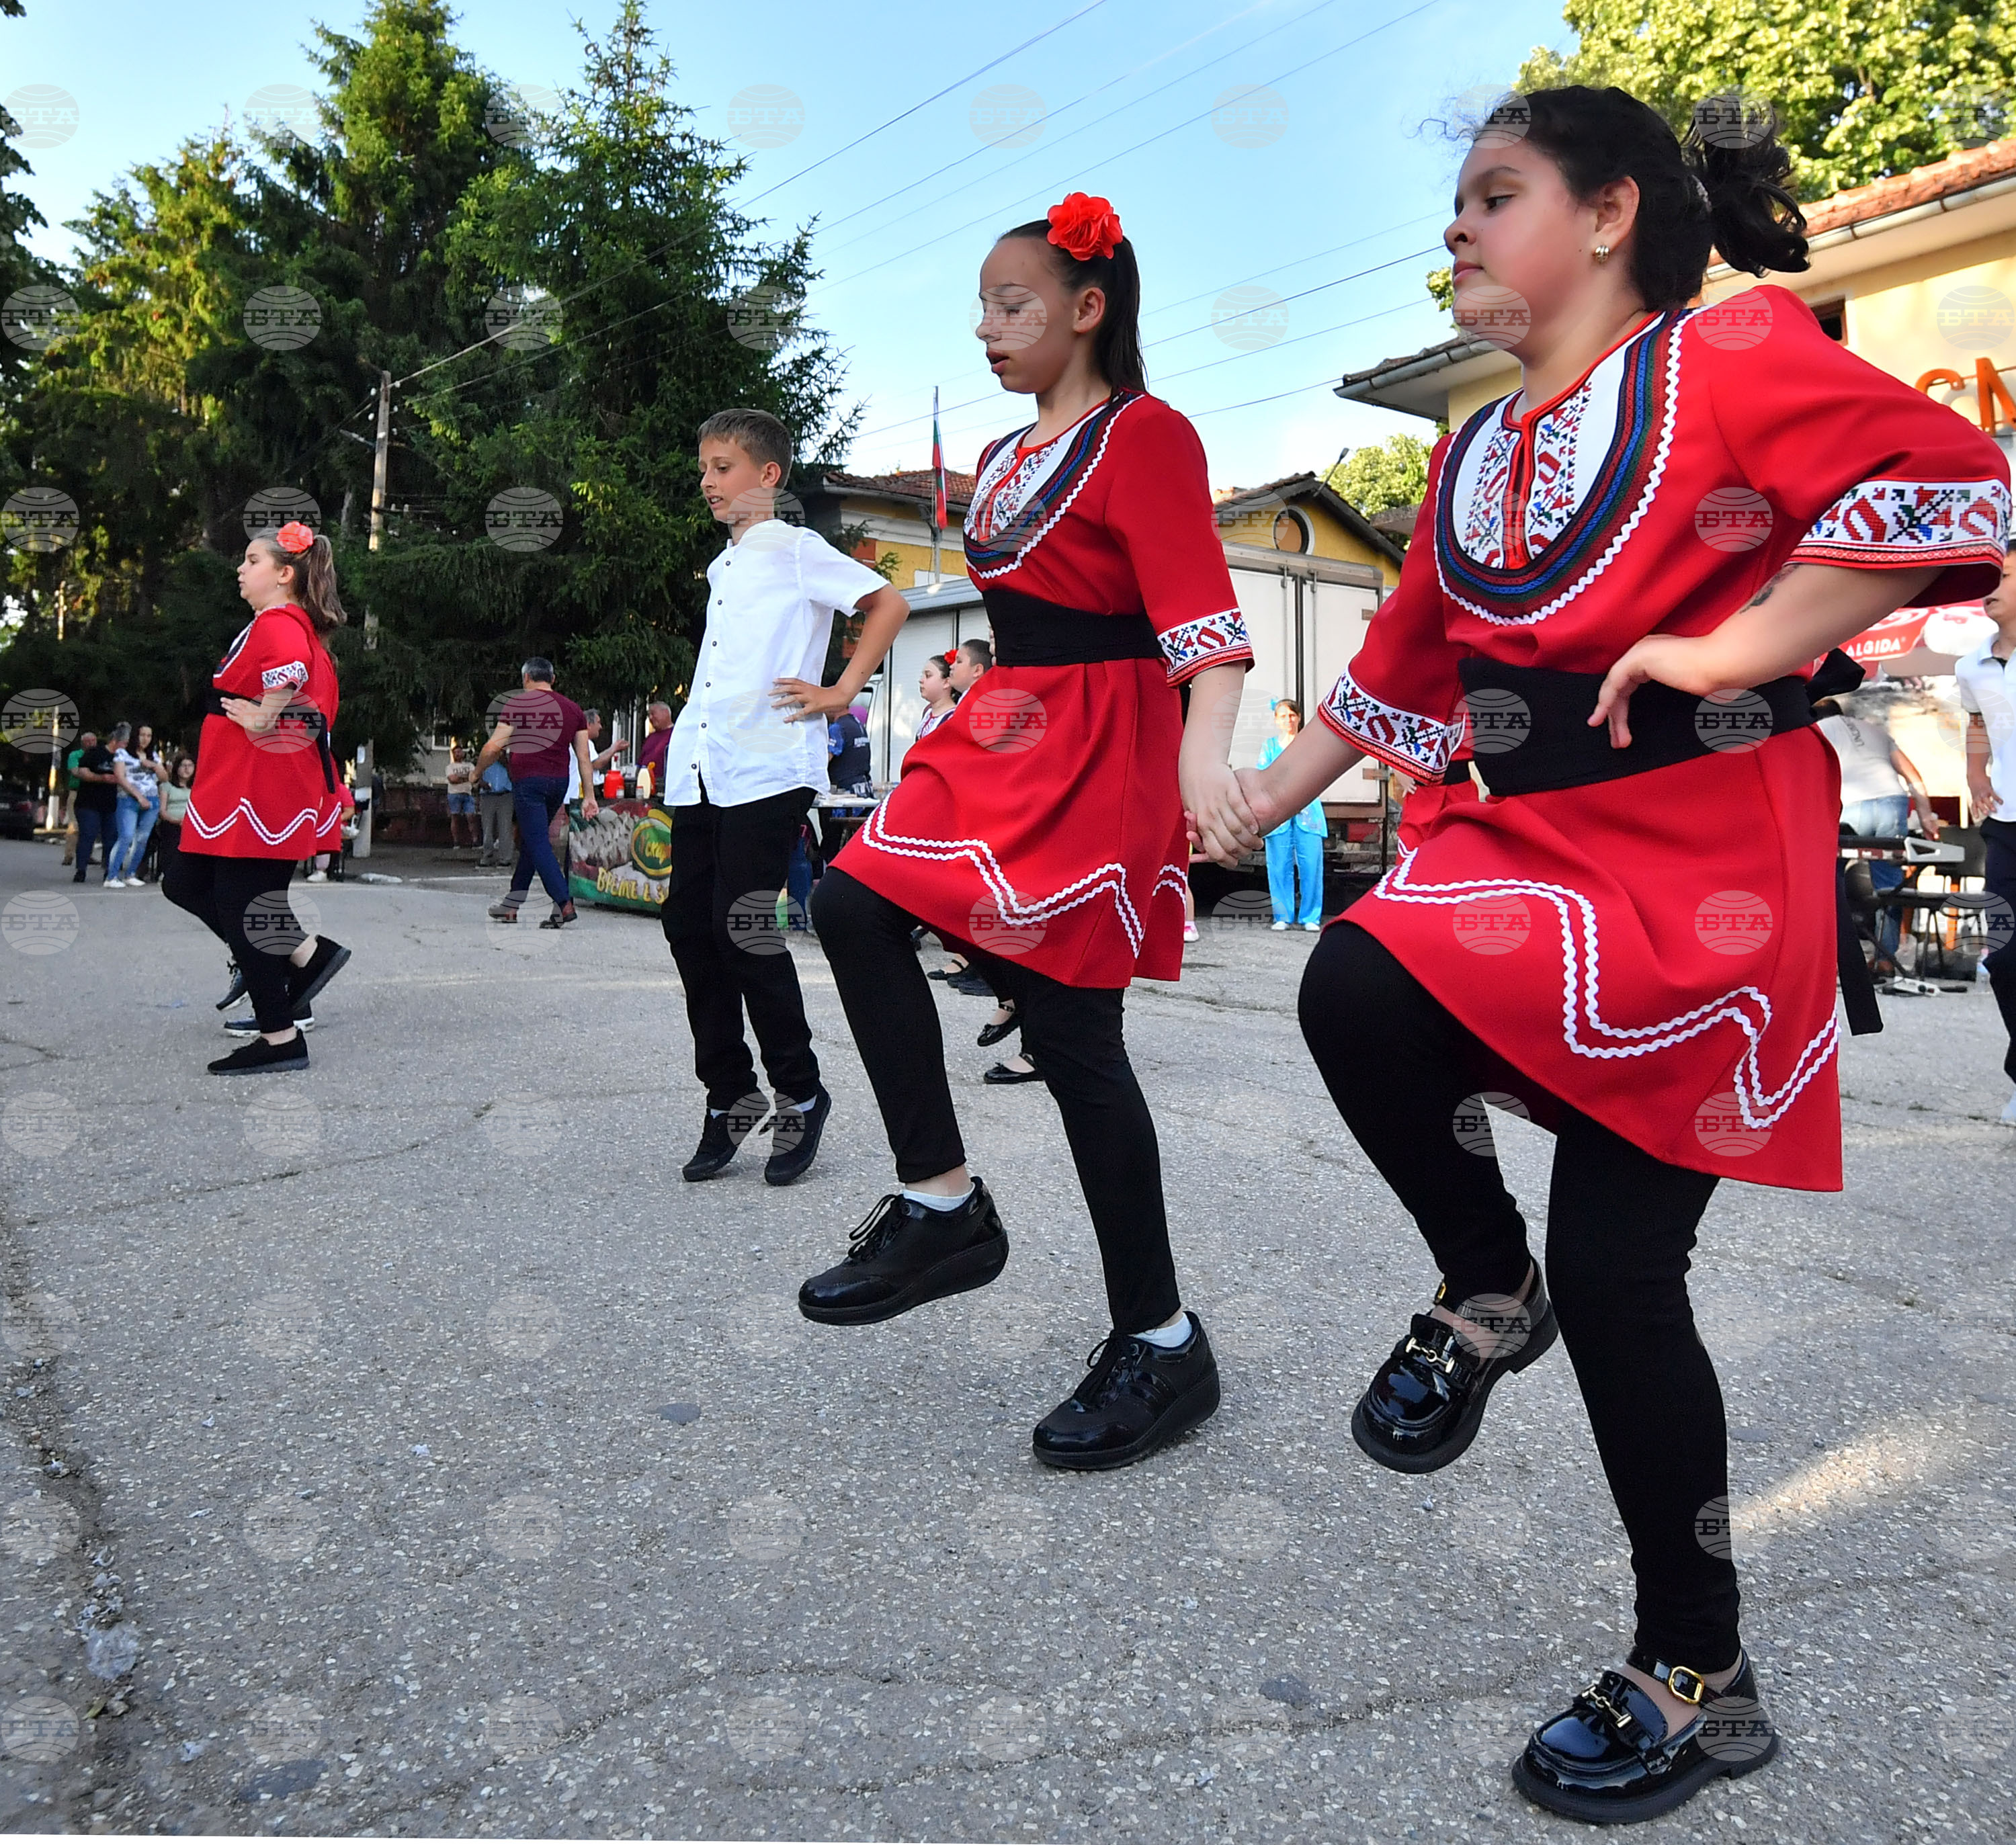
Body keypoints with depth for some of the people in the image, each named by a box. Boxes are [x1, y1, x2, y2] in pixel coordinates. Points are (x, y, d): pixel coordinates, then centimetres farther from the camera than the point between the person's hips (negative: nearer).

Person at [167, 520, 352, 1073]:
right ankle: (307, 953, 14)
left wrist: (261, 721, -26)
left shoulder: (278, 623, -14)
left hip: (261, 794, -11)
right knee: (187, 887, 15)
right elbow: (316, 690, 29)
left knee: (238, 908, -5)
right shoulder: (292, 625, 19)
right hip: (237, 789, 11)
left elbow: (292, 666, -37)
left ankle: (280, 1039, 3)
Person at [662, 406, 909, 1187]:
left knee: (744, 930, -10)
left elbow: (888, 604, -3)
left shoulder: (796, 550, 1)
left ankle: (799, 1095, 7)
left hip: (766, 770, -8)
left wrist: (841, 692, -7)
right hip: (697, 770, 8)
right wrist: (682, 750, 20)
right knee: (689, 925, 4)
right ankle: (730, 1094, 16)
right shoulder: (721, 568, 23)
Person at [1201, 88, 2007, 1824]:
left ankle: (1695, 1678, 13)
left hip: (1704, 855, -6)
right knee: (1352, 988, -24)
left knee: (1618, 1271, -10)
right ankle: (1487, 1293, 4)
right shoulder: (1474, 456, 18)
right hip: (1523, 834, 6)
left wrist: (1735, 650, -19)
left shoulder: (1729, 357, -3)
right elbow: (1405, 662, 23)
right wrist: (1265, 799, 22)